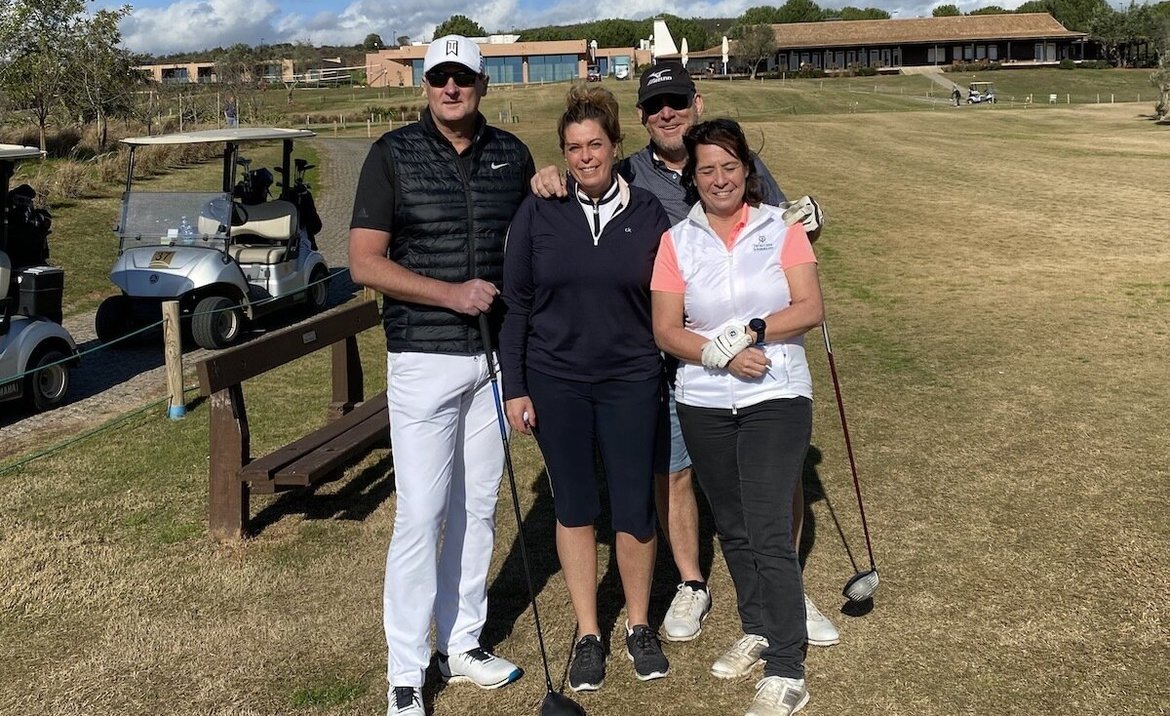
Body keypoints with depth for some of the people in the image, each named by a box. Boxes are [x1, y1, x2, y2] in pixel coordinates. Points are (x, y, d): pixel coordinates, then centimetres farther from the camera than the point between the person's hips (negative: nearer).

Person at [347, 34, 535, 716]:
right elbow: (365, 262, -9)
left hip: (496, 354, 4)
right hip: (425, 359, -4)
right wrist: (451, 294, -18)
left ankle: (464, 642, 27)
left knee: (478, 506, 12)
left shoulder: (512, 154, 7)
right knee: (420, 517, -2)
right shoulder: (393, 154, -4)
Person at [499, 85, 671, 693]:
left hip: (631, 380, 0)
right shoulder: (537, 213, -3)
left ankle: (639, 625, 27)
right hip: (555, 382, 0)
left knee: (635, 510, 3)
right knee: (574, 507, 10)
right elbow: (516, 305, 0)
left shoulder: (648, 213, -2)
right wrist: (514, 387, -3)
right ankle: (587, 633, 26)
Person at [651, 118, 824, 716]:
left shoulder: (781, 228, -1)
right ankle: (757, 631, 35)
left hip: (776, 398, -3)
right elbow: (666, 330, -3)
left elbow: (810, 308, -8)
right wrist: (722, 355, -17)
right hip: (704, 404, 3)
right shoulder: (678, 240, 3)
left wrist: (749, 332, -18)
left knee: (769, 533, -8)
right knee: (733, 529, 15)